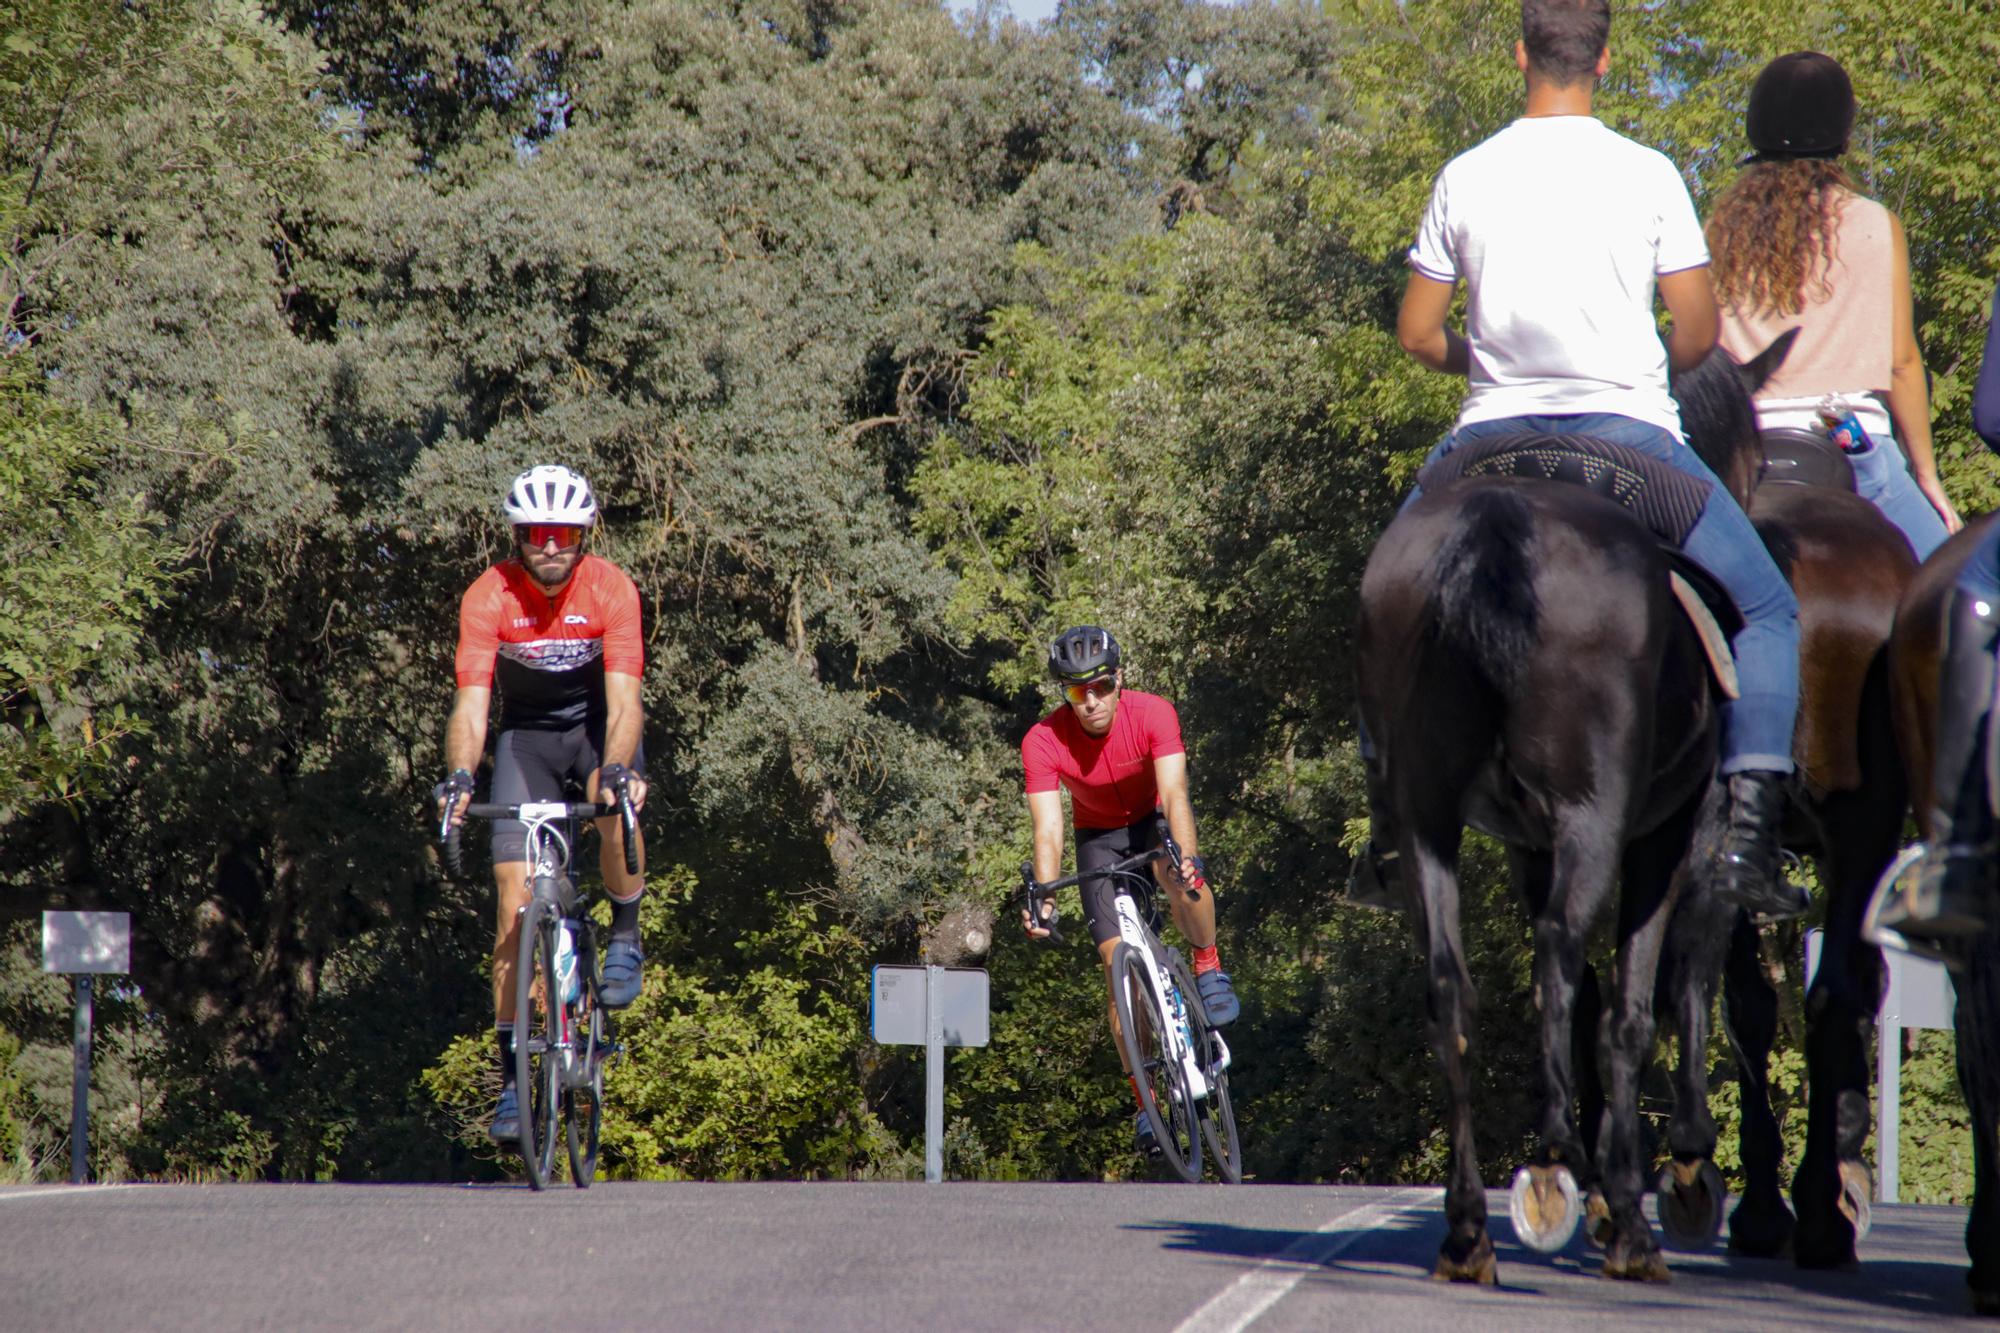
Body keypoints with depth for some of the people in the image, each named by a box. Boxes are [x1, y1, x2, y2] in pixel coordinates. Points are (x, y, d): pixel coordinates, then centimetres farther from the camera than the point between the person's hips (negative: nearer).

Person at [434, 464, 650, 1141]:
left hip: (596, 724, -1)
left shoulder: (610, 589, -23)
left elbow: (623, 699, -30)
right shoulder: (489, 596, -22)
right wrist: (460, 775, -47)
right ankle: (512, 1073, -2)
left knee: (616, 809, -36)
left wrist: (617, 767, -49)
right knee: (516, 902, -9)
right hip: (526, 733, 1)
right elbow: (471, 703, -29)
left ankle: (625, 935, -6)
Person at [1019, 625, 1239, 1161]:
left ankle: (1208, 967, -11)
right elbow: (1048, 830, -32)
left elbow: (1174, 793, -40)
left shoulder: (1153, 714, -29)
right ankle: (1145, 1101, -3)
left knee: (1177, 872, -37)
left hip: (1156, 819, -1)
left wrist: (1186, 857, -57)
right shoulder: (1043, 742, -27)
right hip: (1100, 835, 1)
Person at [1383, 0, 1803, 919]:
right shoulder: (1647, 176, -3)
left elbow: (1416, 335, 6)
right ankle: (1749, 828, -11)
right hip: (1629, 428, -2)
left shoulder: (1465, 177, 3)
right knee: (1771, 610, 6)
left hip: (1494, 433, 2)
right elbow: (1699, 333, -1)